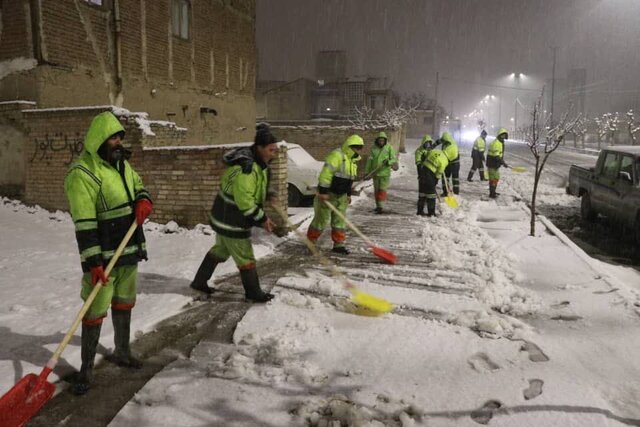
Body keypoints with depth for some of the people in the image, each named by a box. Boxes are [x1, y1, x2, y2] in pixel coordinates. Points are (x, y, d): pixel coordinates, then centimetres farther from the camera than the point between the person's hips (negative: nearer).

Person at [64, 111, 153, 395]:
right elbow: (84, 224, -22)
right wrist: (93, 263, -25)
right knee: (95, 311, -1)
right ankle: (86, 369, 14)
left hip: (129, 250, 8)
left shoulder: (121, 163, 7)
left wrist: (144, 201, -5)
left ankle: (121, 352, 37)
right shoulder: (82, 173, -18)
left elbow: (138, 187, 21)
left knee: (124, 304, 19)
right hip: (103, 256, -8)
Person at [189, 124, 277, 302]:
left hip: (225, 217, 10)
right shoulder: (245, 168, -29)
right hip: (232, 221, -10)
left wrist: (267, 195, 5)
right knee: (245, 258, 5)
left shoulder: (256, 161, 3)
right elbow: (244, 202, -30)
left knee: (220, 250, 25)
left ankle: (199, 282, 39)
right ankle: (254, 292, 21)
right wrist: (262, 219, -22)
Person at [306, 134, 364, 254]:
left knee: (339, 220, 9)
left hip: (341, 196, 9)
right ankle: (310, 241, 12)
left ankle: (338, 244, 17)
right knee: (321, 219, -2)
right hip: (328, 194, -8)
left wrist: (348, 194, 21)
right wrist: (323, 192, -27)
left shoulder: (352, 160, 12)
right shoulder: (336, 155, -20)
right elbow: (325, 174, -26)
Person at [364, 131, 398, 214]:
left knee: (382, 190, -9)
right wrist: (366, 171, 4)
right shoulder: (374, 148, 3)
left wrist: (389, 162, -28)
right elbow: (369, 160, 5)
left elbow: (394, 159, -8)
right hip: (375, 173, 3)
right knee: (376, 190, 10)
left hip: (385, 173, -3)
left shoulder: (389, 148, -5)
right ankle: (378, 206, 21)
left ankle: (380, 206, -10)